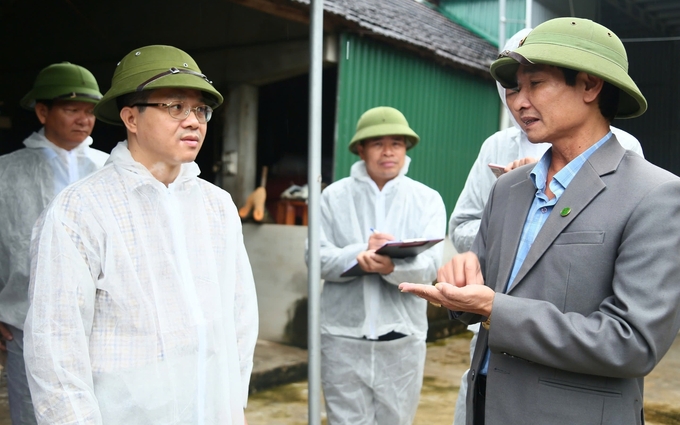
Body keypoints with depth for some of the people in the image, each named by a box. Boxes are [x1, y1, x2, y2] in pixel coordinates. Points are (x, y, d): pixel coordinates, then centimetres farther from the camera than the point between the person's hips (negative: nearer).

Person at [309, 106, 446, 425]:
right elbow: (317, 258, -4)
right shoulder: (334, 196, 4)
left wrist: (393, 266, -30)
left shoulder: (427, 199, 3)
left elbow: (430, 265, -9)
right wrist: (360, 255, -23)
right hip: (343, 338, 0)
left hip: (402, 340, 1)